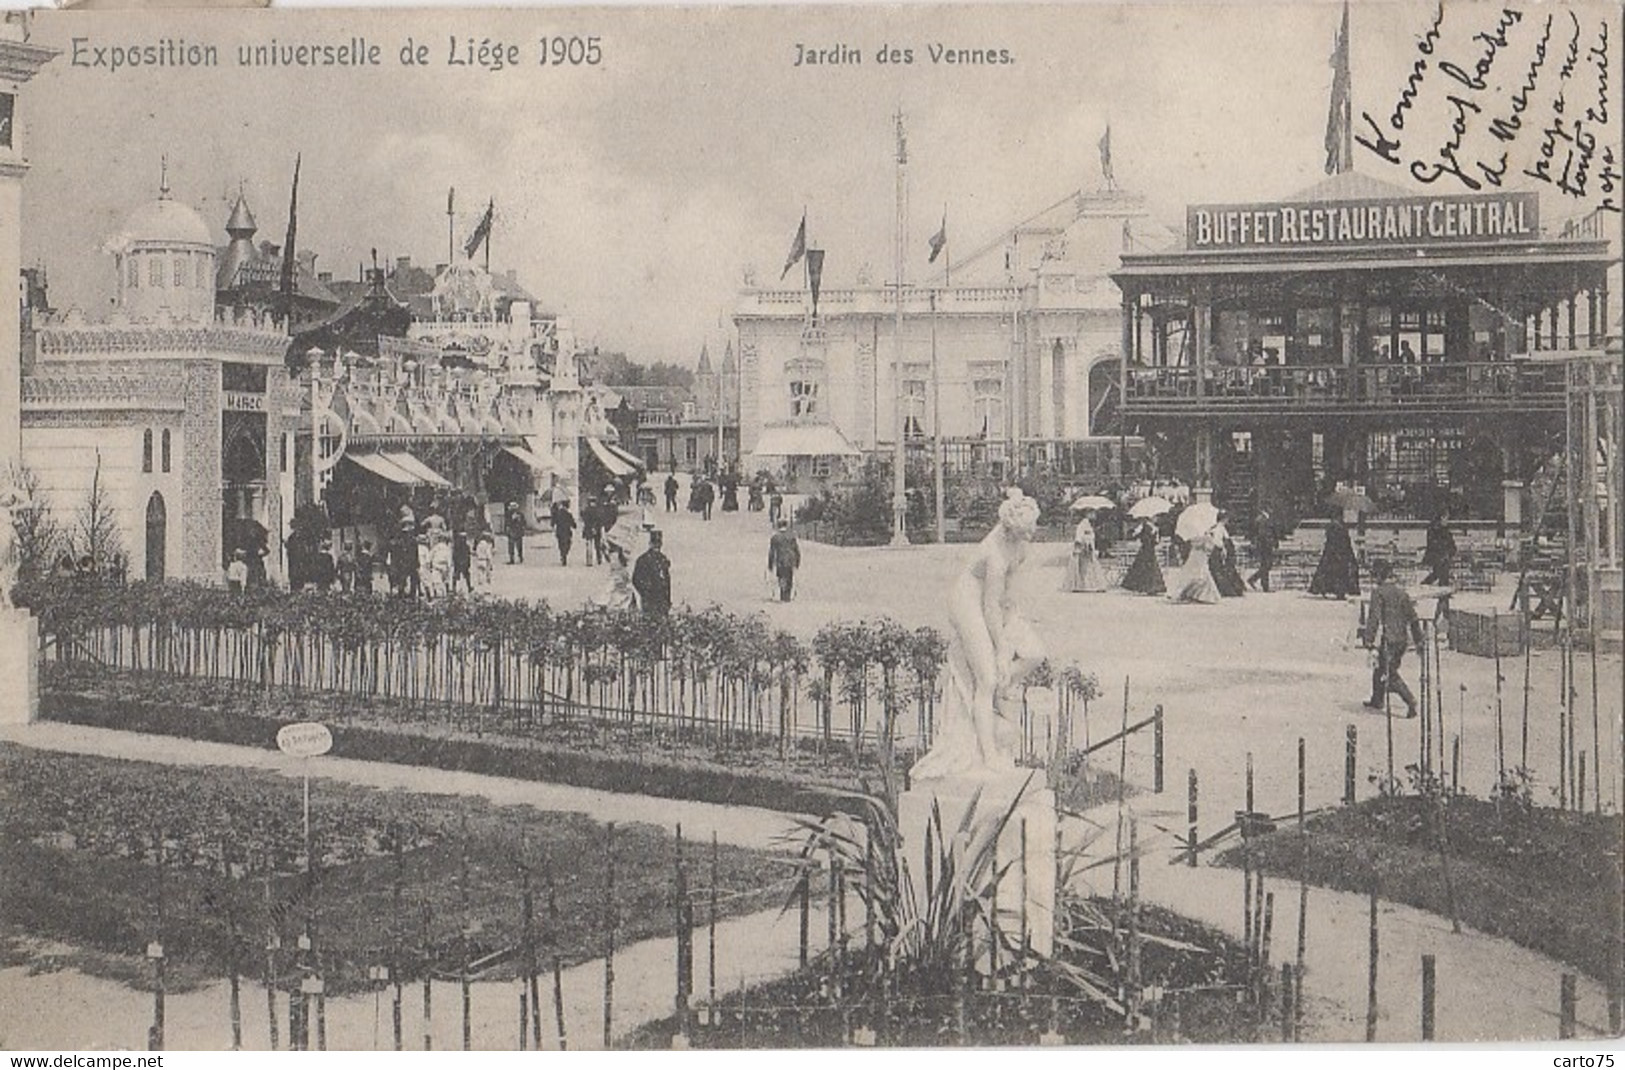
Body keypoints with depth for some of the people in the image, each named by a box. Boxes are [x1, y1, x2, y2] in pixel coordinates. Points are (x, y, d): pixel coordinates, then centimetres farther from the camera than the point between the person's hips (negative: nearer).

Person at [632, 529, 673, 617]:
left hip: (663, 601, 5)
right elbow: (636, 580, -6)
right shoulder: (643, 559, -6)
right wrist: (645, 595, -12)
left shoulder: (663, 559, 12)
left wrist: (668, 600, 14)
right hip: (649, 600, -5)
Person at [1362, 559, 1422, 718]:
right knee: (1380, 668, 22)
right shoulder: (1402, 592, 12)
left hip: (1388, 639, -7)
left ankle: (1410, 701, -20)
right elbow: (1412, 617, 15)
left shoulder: (1379, 592, -9)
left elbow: (1374, 617, -16)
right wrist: (1418, 639, 21)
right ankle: (1378, 700, 33)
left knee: (1390, 674, -6)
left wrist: (1369, 639, -15)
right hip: (1402, 638, 8)